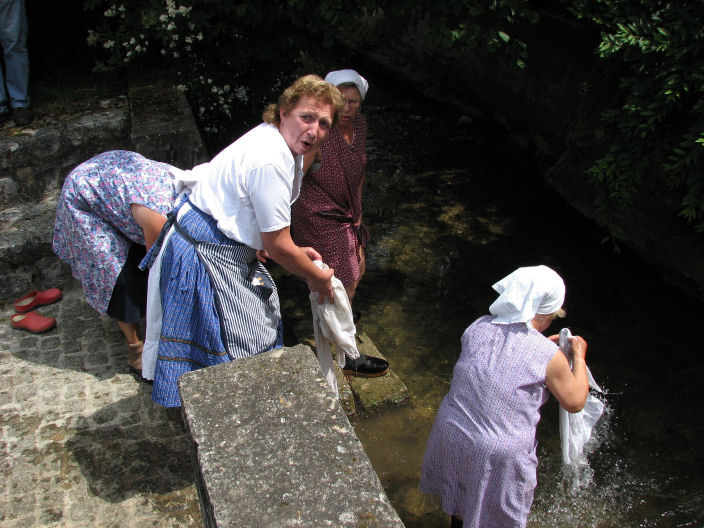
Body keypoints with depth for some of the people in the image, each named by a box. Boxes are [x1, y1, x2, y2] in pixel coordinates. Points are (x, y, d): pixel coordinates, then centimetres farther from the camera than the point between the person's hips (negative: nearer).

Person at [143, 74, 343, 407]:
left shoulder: (280, 142, 3)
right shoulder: (270, 161, -30)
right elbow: (278, 246, -22)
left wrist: (295, 252, 13)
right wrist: (318, 278, -7)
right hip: (208, 255, -11)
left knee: (262, 314, 24)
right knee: (242, 343, 0)